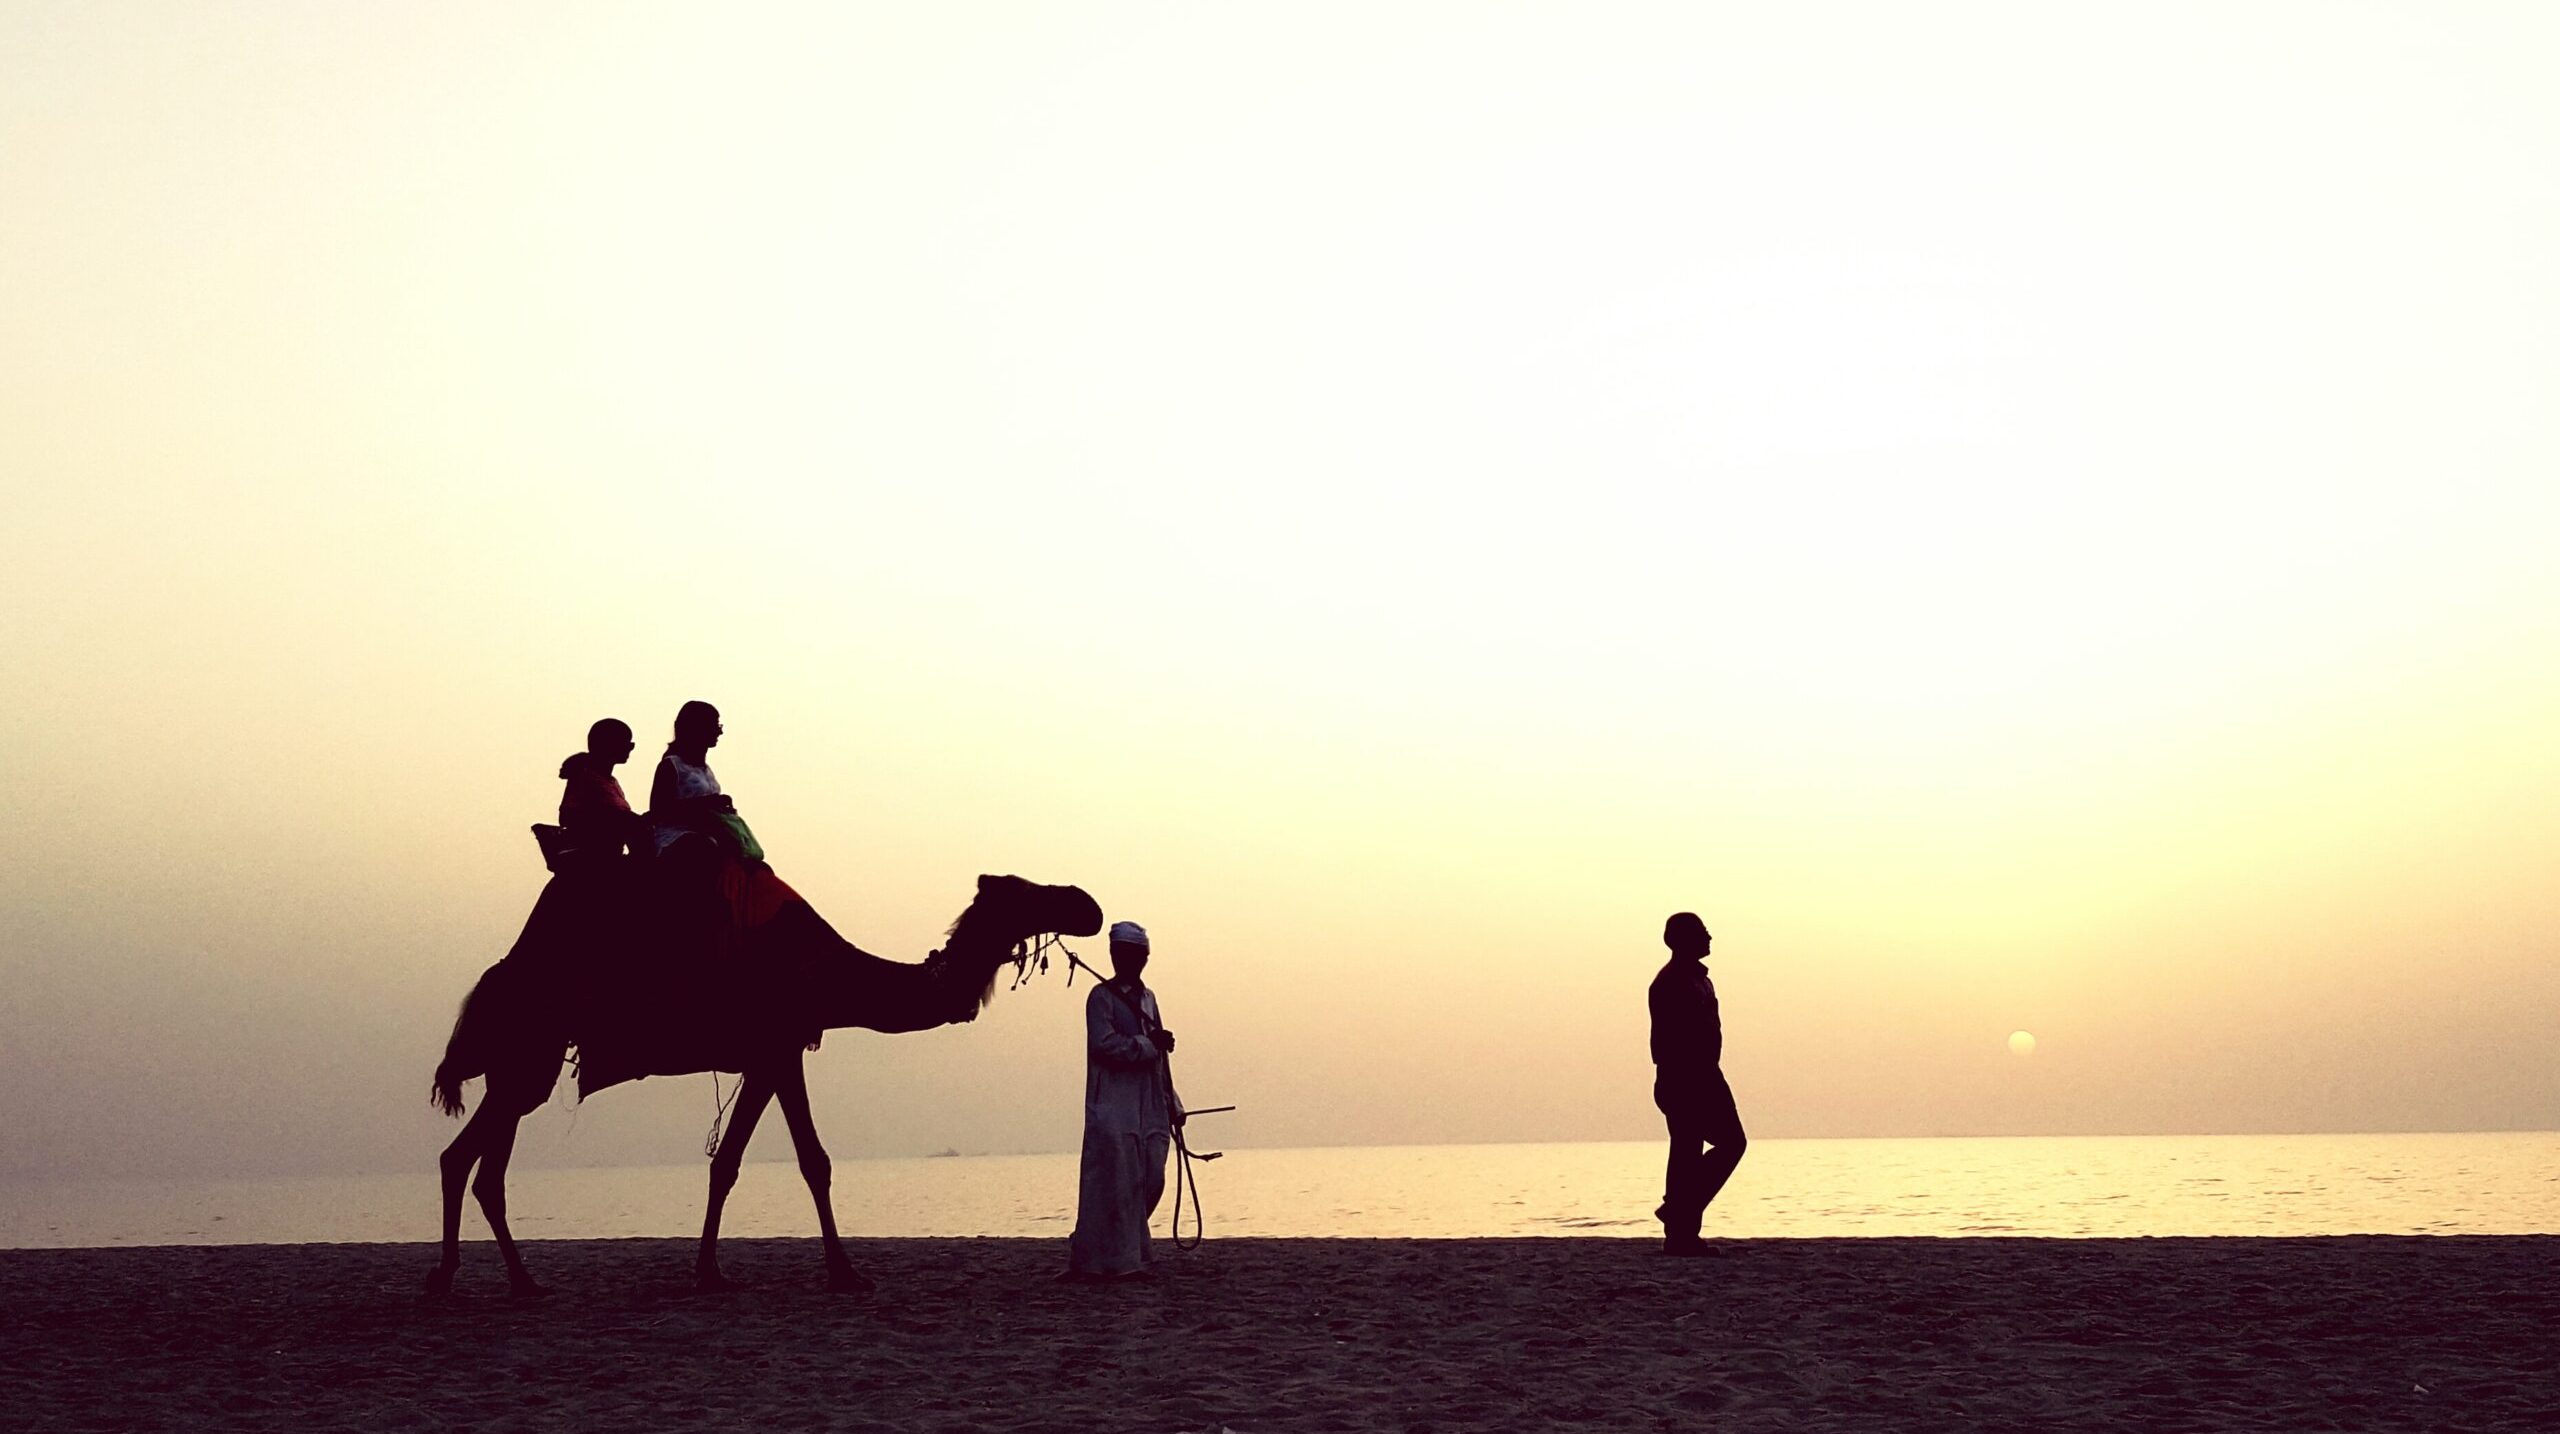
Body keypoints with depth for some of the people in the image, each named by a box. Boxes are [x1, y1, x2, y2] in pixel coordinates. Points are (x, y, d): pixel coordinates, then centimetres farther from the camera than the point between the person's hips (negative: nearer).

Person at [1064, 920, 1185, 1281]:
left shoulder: (1147, 998, 20)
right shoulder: (1102, 996, -2)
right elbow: (1104, 1044, -17)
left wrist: (1171, 1102, 22)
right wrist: (1148, 1044, -16)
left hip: (1150, 1109, 7)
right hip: (1113, 1106, -7)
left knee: (1150, 1181, 4)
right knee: (1116, 1181, -8)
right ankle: (1118, 1261, -3)